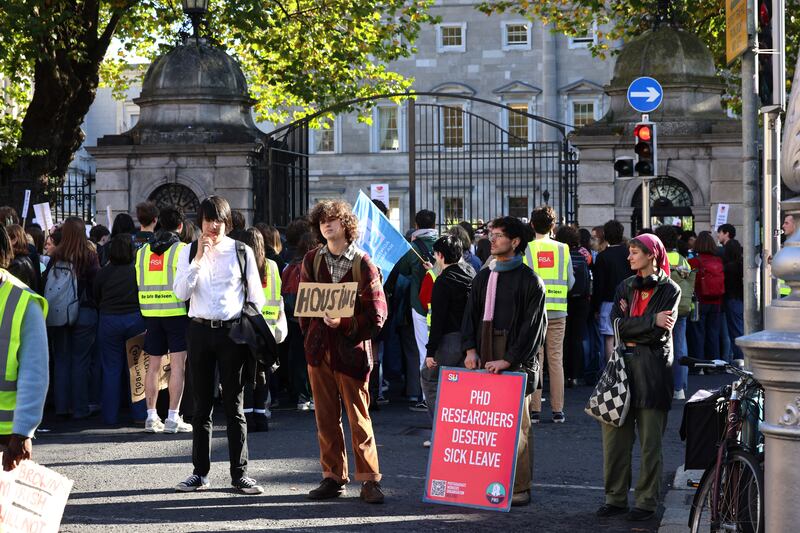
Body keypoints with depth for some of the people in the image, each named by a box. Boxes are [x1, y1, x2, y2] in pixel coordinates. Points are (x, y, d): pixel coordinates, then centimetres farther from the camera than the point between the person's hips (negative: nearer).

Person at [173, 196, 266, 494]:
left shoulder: (242, 252, 2)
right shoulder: (189, 253, 6)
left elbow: (256, 296, 5)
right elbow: (181, 293, -5)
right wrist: (199, 259, -12)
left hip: (232, 332, -2)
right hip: (199, 331, 2)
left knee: (234, 406, 1)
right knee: (201, 406, 7)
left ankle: (239, 474, 6)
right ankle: (200, 473, 13)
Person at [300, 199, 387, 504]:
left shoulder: (363, 264, -4)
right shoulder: (311, 261, 9)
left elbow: (377, 314, -6)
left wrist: (345, 325, -16)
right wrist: (311, 335, 4)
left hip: (351, 350, -4)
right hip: (319, 349, 4)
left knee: (358, 417, -2)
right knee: (325, 417, 7)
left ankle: (369, 480, 2)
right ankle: (333, 477, 14)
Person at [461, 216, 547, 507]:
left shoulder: (529, 280, -2)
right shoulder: (484, 277, 17)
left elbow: (532, 326, -7)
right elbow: (471, 315, 16)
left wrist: (509, 359, -14)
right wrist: (470, 348, -1)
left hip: (517, 362, -5)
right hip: (485, 360, 5)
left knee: (516, 424, -4)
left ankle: (520, 487, 0)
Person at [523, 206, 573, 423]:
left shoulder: (526, 249, -3)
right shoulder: (562, 249, 2)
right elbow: (570, 282, 6)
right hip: (557, 312, 1)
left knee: (534, 359, 1)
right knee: (556, 359, 5)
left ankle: (534, 410, 0)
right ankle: (558, 410, 7)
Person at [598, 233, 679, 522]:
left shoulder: (670, 290, 1)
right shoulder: (625, 287, 15)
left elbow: (660, 333, -11)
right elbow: (617, 325, -1)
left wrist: (630, 323, -7)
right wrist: (651, 320, -11)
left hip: (653, 370, -5)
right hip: (622, 366, 5)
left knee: (650, 441, 0)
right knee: (615, 435, 3)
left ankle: (646, 502, 6)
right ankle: (616, 498, 12)